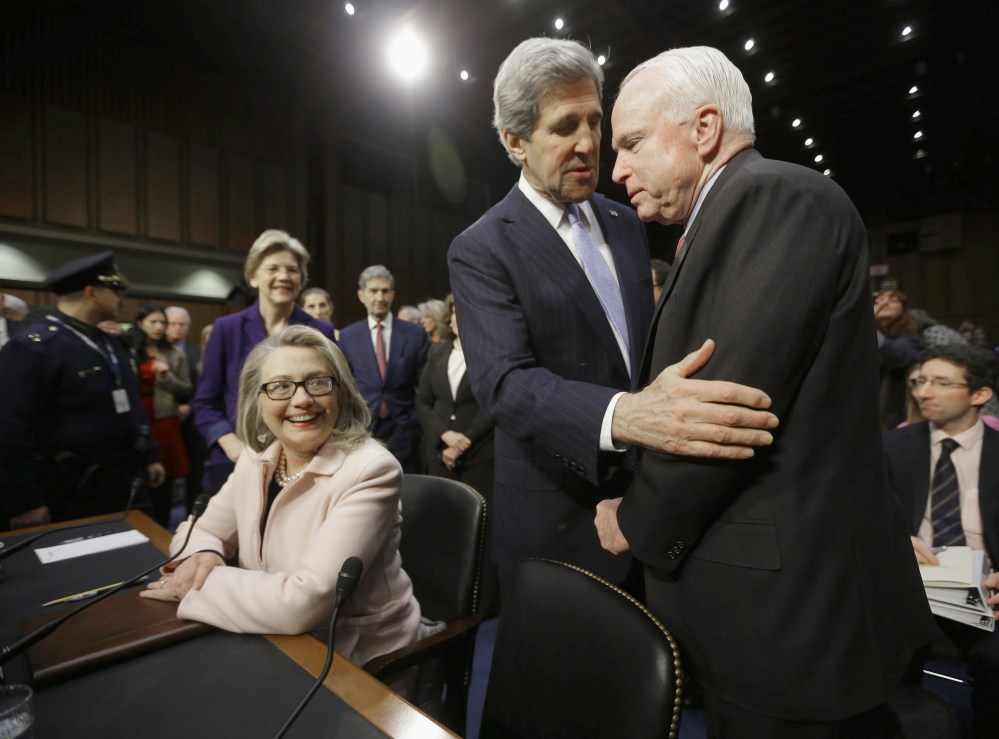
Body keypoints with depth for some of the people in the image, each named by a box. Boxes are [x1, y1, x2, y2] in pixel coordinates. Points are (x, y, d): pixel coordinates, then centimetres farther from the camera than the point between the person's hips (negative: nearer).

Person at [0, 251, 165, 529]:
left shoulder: (114, 344, 10)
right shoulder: (30, 348, -17)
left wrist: (149, 456, 15)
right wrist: (24, 502, -20)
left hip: (122, 486, 8)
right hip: (70, 498, -8)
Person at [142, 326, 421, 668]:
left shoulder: (369, 471, -26)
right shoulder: (256, 457, -4)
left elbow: (304, 602, -30)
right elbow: (200, 529, 9)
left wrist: (198, 585, -17)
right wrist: (201, 556, -13)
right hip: (282, 642, 6)